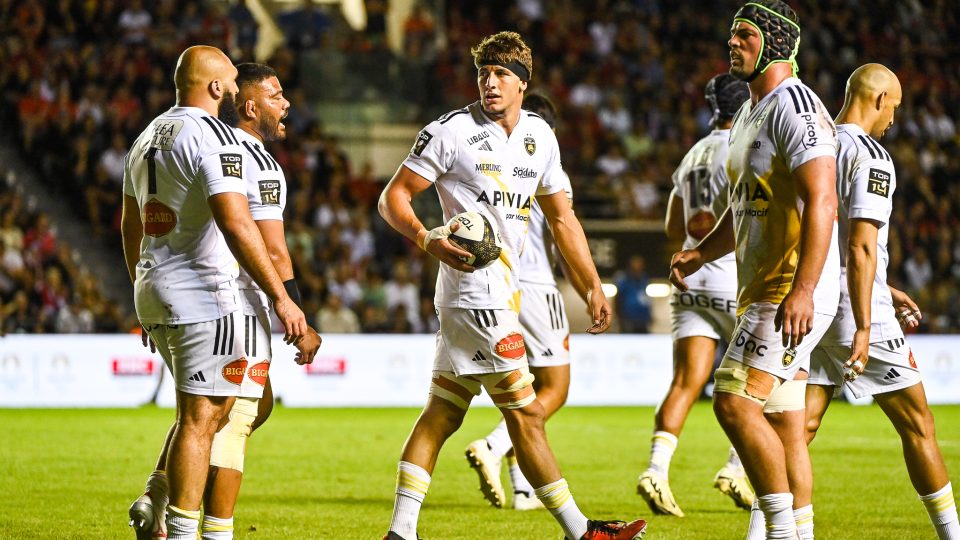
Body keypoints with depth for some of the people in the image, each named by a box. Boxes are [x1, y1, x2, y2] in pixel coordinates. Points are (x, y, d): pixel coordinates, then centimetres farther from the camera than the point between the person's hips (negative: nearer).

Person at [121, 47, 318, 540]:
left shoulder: (148, 137, 15)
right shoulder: (213, 138, -13)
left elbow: (130, 226, 23)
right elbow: (236, 226, -23)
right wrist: (281, 298, -22)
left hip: (153, 294, 9)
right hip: (200, 295, -9)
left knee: (214, 406, 19)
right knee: (200, 418, -5)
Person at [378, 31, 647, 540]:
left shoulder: (539, 136, 13)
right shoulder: (452, 132, -7)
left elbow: (562, 219, 21)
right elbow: (392, 198, -6)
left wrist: (593, 287, 17)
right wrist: (429, 239, -23)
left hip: (501, 293, 7)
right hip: (476, 293, -7)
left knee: (441, 415, 7)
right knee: (526, 413, -3)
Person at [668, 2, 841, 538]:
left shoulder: (795, 106, -13)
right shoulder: (752, 114, 19)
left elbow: (821, 201, -22)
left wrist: (803, 290, -29)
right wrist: (701, 254, 11)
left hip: (793, 291, -10)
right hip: (763, 291, 10)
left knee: (735, 401, -16)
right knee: (784, 423, 9)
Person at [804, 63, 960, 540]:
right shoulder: (870, 157, -12)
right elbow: (861, 246, -20)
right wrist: (863, 327, -21)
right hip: (854, 310, -7)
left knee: (801, 426, 2)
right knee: (917, 425, 6)